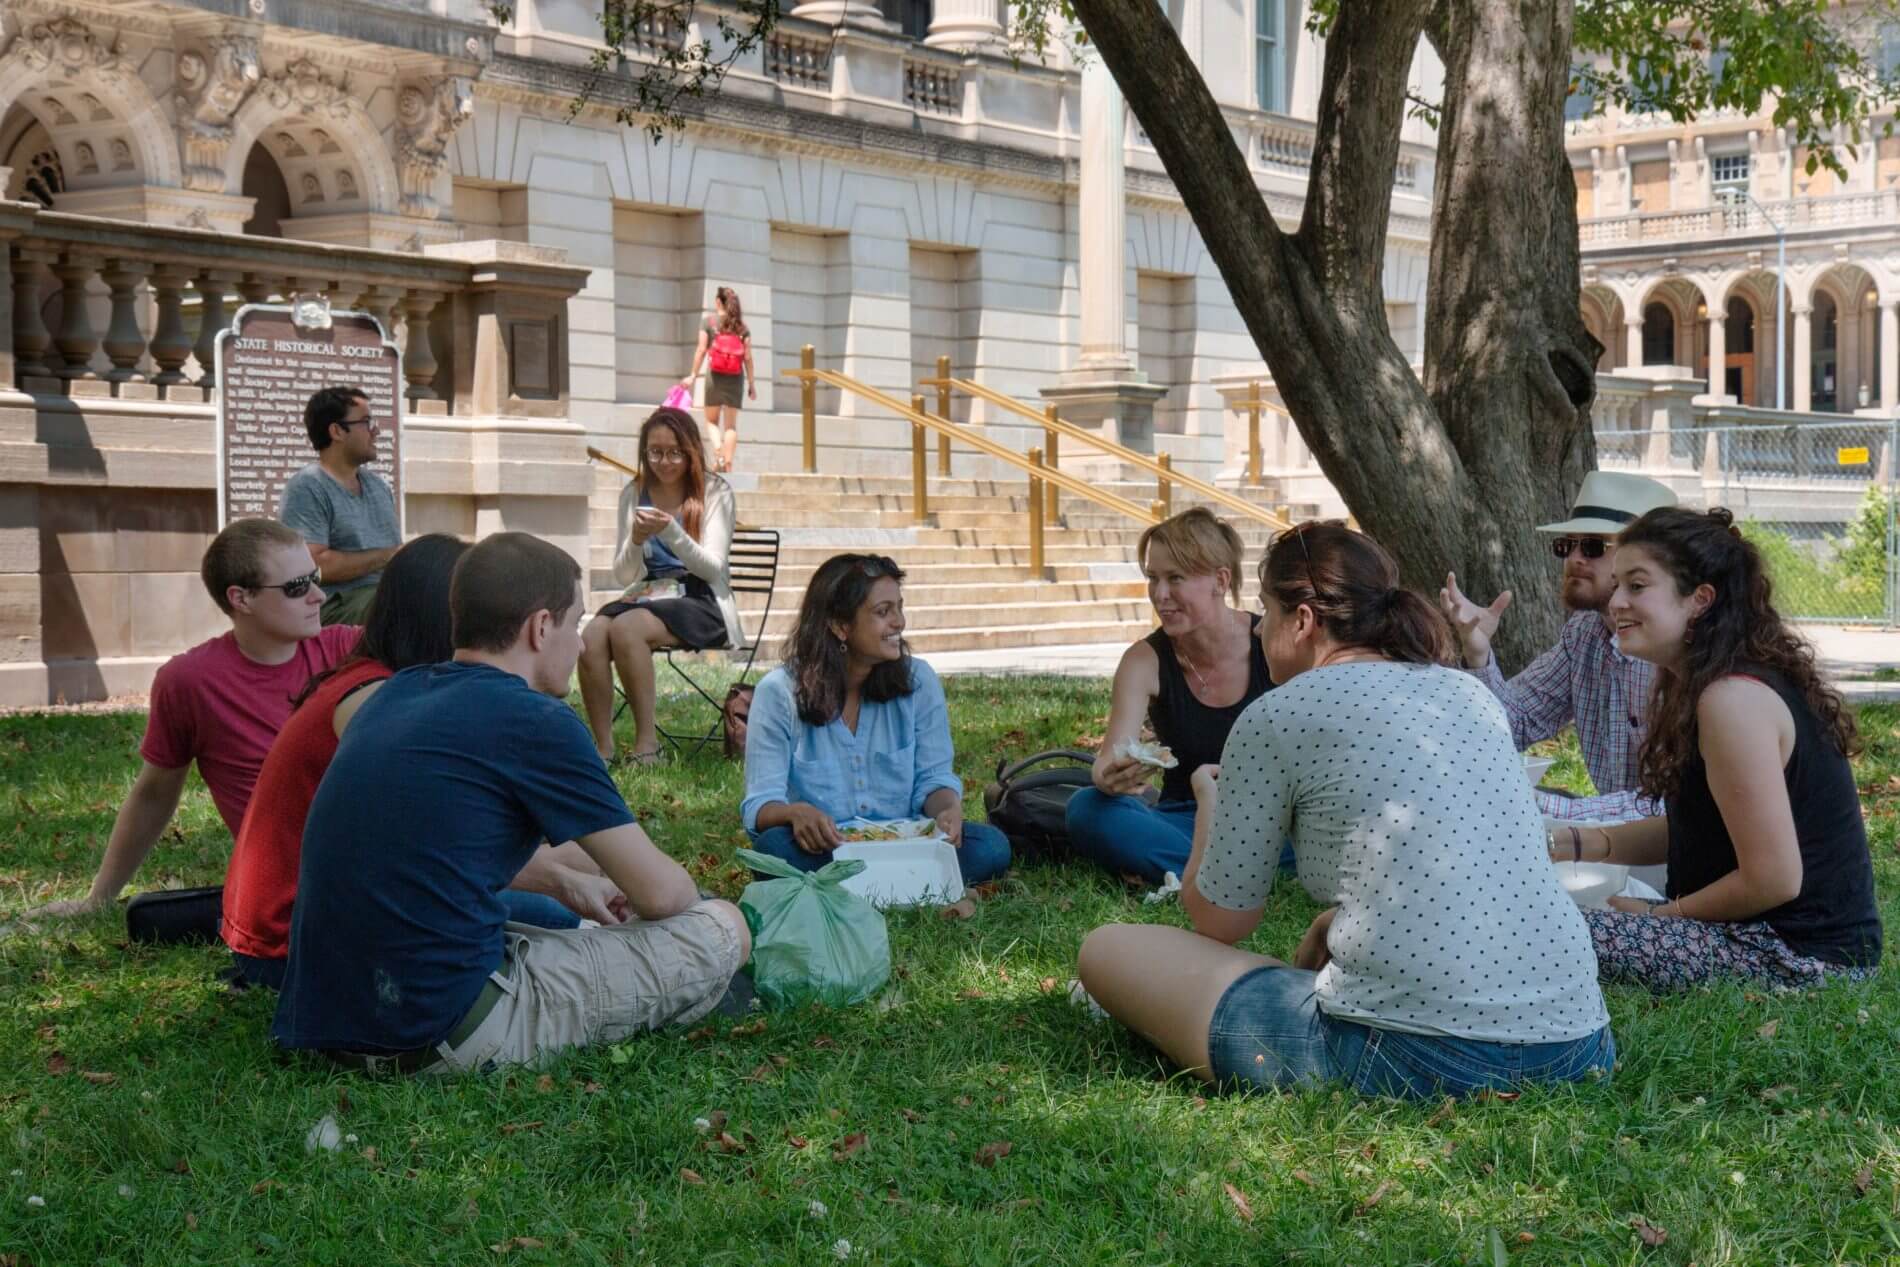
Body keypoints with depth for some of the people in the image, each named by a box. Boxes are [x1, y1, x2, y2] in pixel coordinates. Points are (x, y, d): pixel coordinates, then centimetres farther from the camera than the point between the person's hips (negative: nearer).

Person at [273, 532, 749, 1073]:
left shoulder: (399, 691, 13)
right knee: (723, 930, 1)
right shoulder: (536, 720, -9)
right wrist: (692, 901, 21)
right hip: (447, 1034, -9)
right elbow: (659, 893, -2)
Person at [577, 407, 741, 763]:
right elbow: (624, 576, 9)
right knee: (591, 637, -28)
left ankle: (647, 744, -25)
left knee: (625, 628, -32)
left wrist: (671, 532, -25)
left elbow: (712, 568, -9)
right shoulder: (634, 495, 11)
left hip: (700, 603, -4)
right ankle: (603, 747, -23)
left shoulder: (714, 491, 1)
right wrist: (635, 540, -13)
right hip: (646, 596, 4)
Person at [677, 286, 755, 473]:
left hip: (715, 376, -2)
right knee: (731, 424, 7)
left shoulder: (709, 320, 1)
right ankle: (728, 462, -2)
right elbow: (747, 356, 2)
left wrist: (693, 375, 0)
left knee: (712, 420, 10)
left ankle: (718, 453, -13)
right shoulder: (741, 325, 6)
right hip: (735, 378, 2)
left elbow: (701, 349, -4)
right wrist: (752, 383, 6)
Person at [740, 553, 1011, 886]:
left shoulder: (918, 681, 3)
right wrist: (796, 812, -34)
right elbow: (761, 805, -9)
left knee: (990, 846, -25)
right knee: (775, 847, -37)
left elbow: (933, 778, 4)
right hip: (821, 852, -3)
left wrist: (949, 808, -21)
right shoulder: (778, 692, -6)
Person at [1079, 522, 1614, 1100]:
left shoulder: (1276, 716, -3)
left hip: (1414, 1059, -7)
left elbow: (1219, 920, 7)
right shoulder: (1472, 693, 15)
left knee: (1108, 949, 7)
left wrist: (1209, 798, 25)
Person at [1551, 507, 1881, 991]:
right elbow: (1698, 831, 14)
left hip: (1803, 956, -10)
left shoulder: (1733, 698, -21)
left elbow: (1774, 879, -22)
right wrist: (1572, 843, 3)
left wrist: (1663, 914, -8)